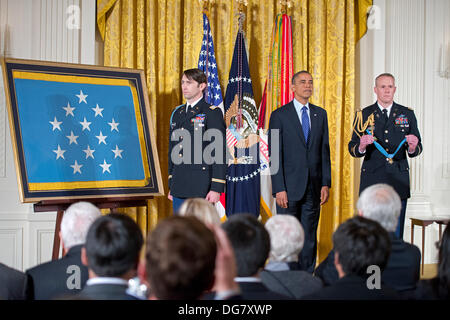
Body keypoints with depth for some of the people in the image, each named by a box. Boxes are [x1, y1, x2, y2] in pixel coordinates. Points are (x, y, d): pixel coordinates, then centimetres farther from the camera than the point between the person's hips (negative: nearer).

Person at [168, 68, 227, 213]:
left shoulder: (212, 113, -5)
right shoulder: (177, 113, 16)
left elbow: (219, 152, -10)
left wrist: (216, 188, -15)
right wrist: (171, 185, 17)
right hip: (179, 188, 6)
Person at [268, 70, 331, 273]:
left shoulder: (320, 114, 11)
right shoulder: (279, 115, -1)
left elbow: (325, 151, 11)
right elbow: (275, 155, -5)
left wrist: (325, 184, 4)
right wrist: (279, 188, -12)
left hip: (313, 188, 4)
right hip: (289, 188, -4)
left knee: (310, 238, 8)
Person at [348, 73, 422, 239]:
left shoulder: (407, 115, 9)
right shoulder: (364, 115, 6)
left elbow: (416, 150, 6)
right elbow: (352, 149, 2)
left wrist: (413, 147, -17)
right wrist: (361, 146, -21)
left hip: (399, 182, 1)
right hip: (372, 180, -1)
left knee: (396, 235, 3)